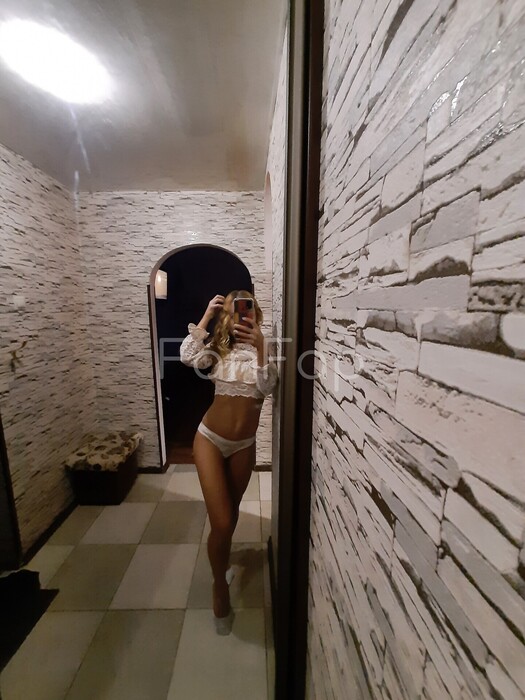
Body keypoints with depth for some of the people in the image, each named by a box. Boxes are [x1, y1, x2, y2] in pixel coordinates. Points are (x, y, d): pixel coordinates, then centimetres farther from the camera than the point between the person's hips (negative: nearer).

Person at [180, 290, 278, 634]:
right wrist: (206, 316, -14)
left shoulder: (266, 347, -4)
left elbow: (266, 387, -18)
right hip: (210, 440, -1)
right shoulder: (220, 346, 1)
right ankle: (220, 587, 29)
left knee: (231, 514, 21)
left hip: (244, 445, 1)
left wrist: (260, 346, -29)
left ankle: (222, 562, 53)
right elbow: (188, 357, -17)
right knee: (221, 523, -2)